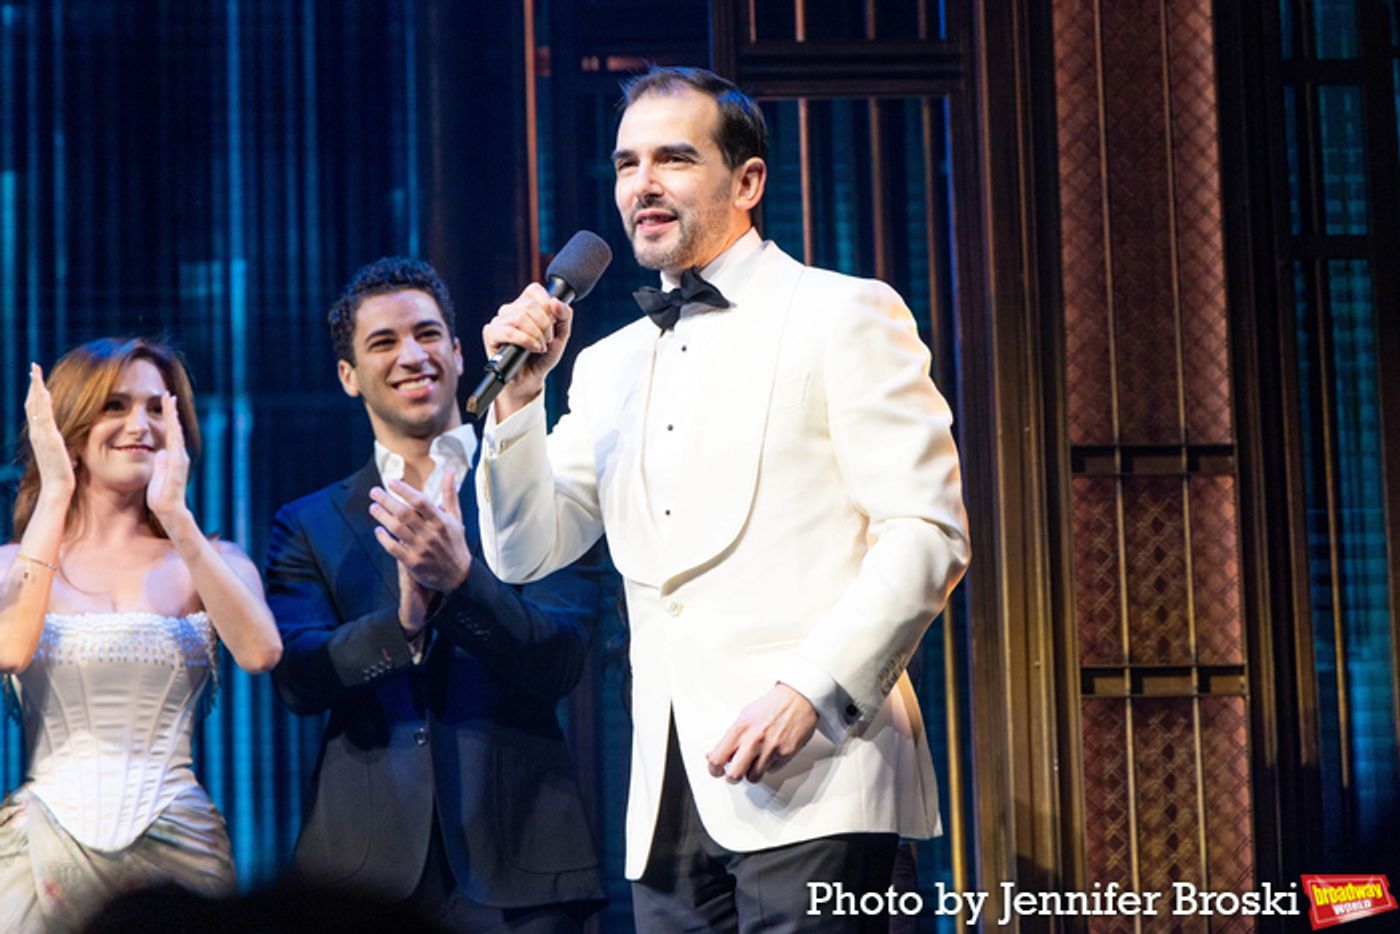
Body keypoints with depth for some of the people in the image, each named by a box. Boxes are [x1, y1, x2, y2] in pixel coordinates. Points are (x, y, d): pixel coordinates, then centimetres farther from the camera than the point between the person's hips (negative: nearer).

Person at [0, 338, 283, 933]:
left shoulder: (209, 560, 7)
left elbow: (260, 651, -13)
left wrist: (175, 515, -15)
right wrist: (55, 494, -13)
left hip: (178, 843, 1)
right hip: (49, 844, -1)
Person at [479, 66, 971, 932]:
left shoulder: (844, 316, 3)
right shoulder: (610, 366, 21)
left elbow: (929, 532, -5)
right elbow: (526, 550, 15)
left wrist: (810, 691, -16)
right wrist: (521, 393, 0)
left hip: (812, 772, -5)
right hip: (671, 793, 5)